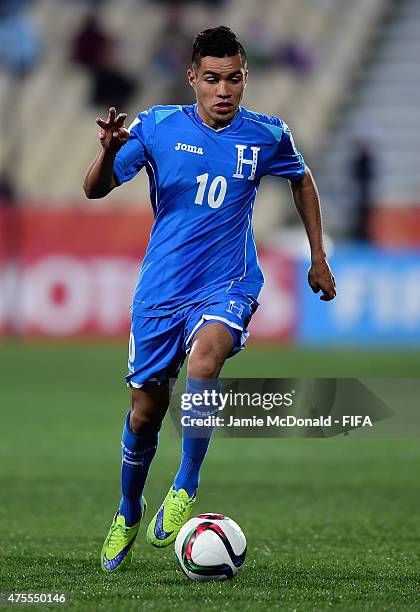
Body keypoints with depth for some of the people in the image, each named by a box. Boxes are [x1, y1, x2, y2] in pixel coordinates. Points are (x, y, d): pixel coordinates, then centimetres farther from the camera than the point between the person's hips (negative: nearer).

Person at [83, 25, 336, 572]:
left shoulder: (267, 136, -3)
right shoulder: (157, 127, -5)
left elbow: (302, 180, 18)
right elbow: (95, 190, -6)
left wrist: (319, 257, 19)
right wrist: (109, 152, -28)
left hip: (227, 287, -1)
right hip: (160, 291, 1)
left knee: (202, 364, -32)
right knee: (145, 411, 7)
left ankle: (186, 489, -18)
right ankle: (128, 515, 33)